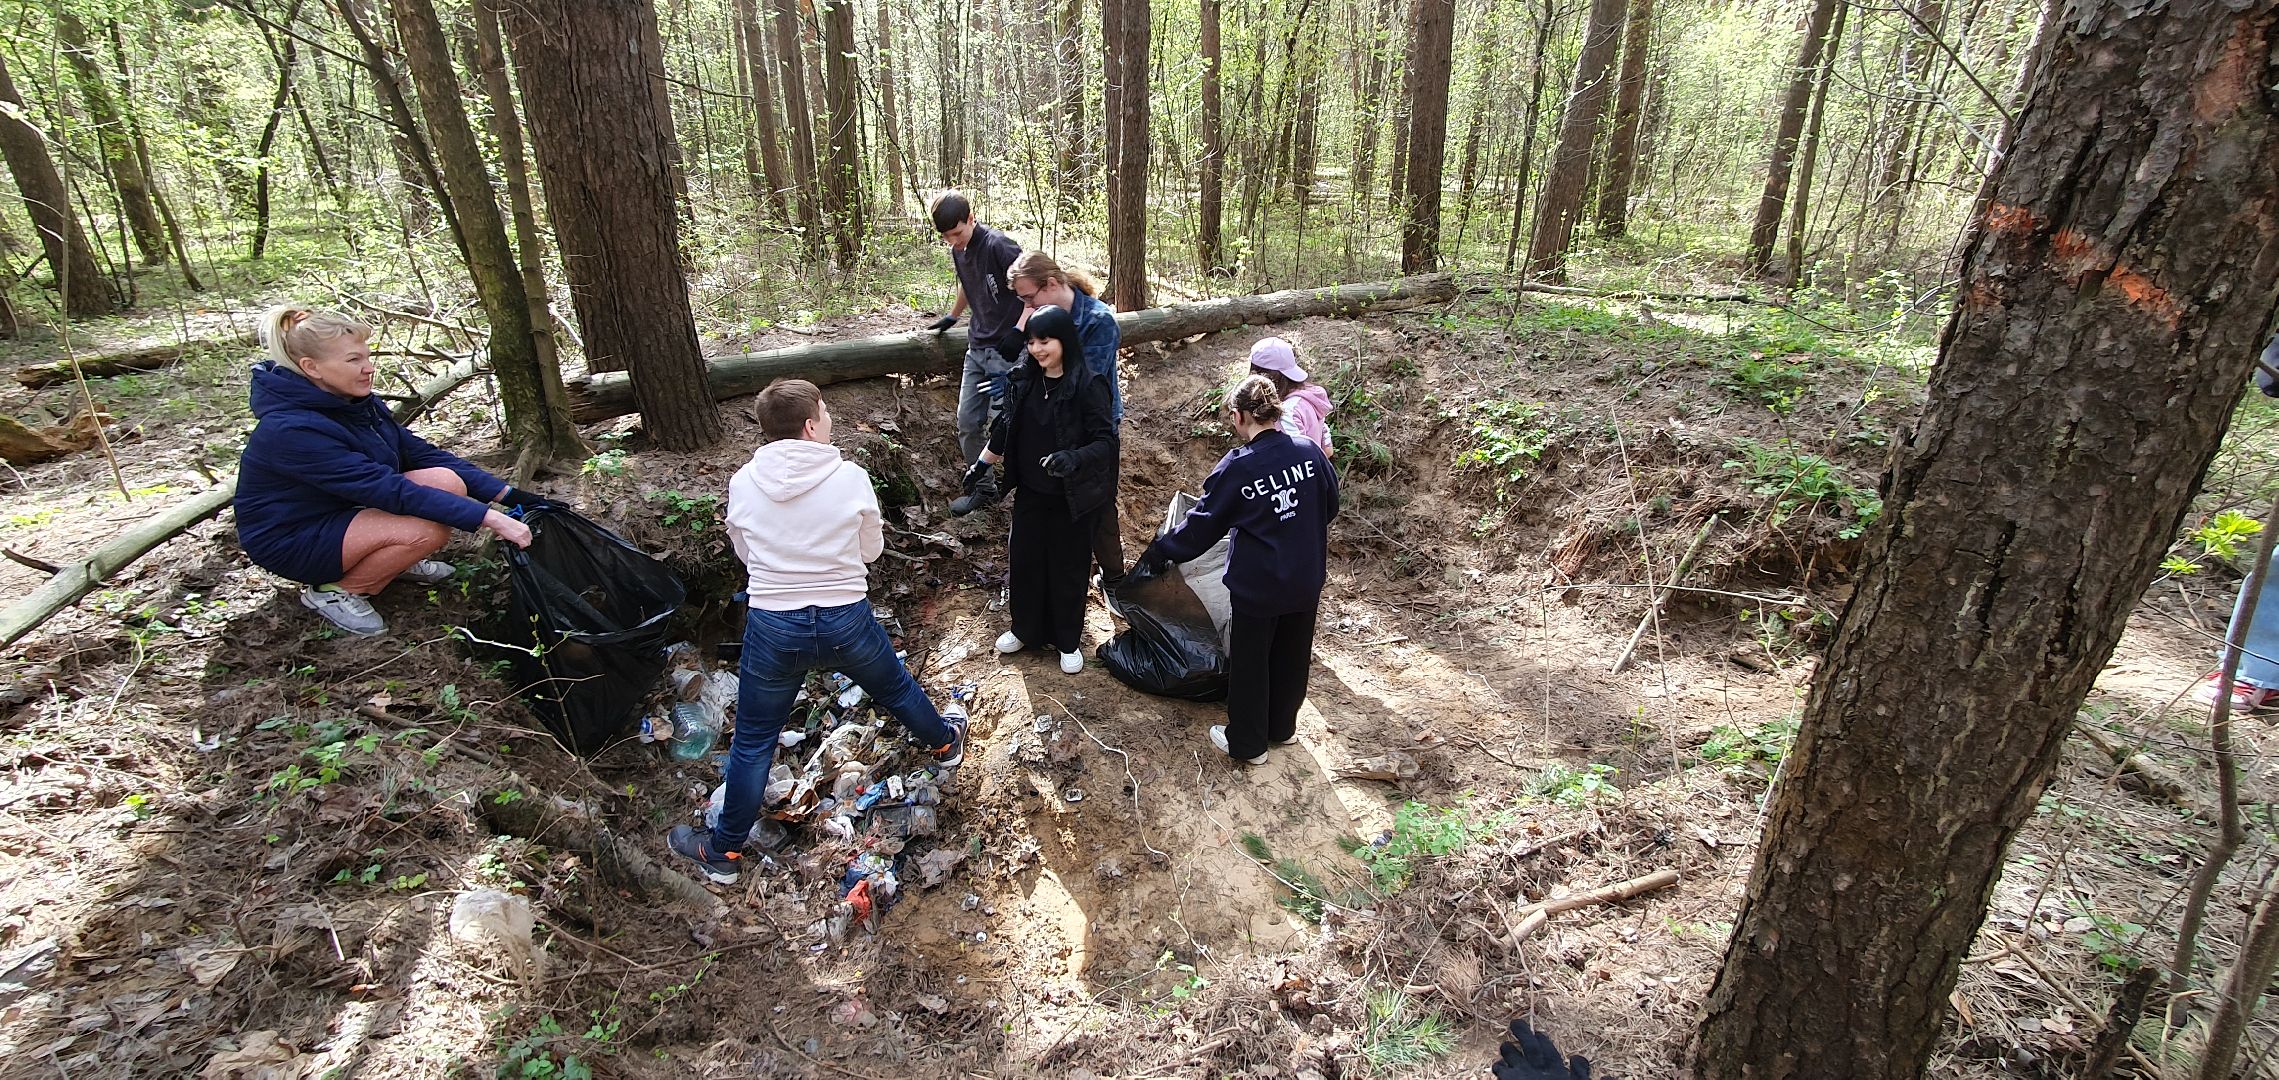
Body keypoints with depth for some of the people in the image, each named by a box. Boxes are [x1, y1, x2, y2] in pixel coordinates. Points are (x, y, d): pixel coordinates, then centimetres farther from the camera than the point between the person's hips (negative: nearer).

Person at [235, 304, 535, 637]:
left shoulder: (355, 401, -4)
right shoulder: (290, 431, -29)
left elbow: (421, 453, -3)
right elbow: (389, 490, -35)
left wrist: (506, 493, -13)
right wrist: (488, 518, -41)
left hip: (346, 508, 8)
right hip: (291, 540, -8)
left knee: (448, 481, -15)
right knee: (429, 528, -30)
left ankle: (396, 560, 9)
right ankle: (334, 591, -6)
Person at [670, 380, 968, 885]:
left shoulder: (743, 484, -8)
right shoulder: (851, 478, -13)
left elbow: (745, 553, 8)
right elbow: (872, 549, 0)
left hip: (772, 627, 0)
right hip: (846, 622, 0)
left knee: (753, 741, 16)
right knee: (896, 688, 28)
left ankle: (724, 852, 30)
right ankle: (945, 742, 55)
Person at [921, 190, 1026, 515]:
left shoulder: (999, 246, -18)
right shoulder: (958, 251, 8)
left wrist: (1018, 331, -24)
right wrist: (952, 317, 40)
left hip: (1006, 350, -8)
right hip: (977, 347, 8)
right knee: (968, 423, 8)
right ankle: (983, 488, 23)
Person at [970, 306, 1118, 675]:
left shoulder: (1087, 385, -18)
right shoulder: (1024, 379, -1)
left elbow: (1106, 440, -20)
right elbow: (1004, 427, 11)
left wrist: (1072, 459, -36)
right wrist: (981, 464, 13)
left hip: (1072, 498, -5)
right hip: (1030, 492, 5)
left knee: (1067, 568, 9)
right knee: (1024, 560, 16)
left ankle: (1068, 641, 30)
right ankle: (1025, 629, 38)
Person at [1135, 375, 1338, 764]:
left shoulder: (1237, 467, -18)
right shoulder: (1308, 451, -7)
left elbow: (1202, 524, -10)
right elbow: (1330, 504, 7)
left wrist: (1160, 553, 3)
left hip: (1258, 586, -4)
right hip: (1306, 581, 5)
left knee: (1249, 663, 13)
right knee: (1291, 655, 22)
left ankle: (1246, 743, 27)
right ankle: (1282, 727, 41)